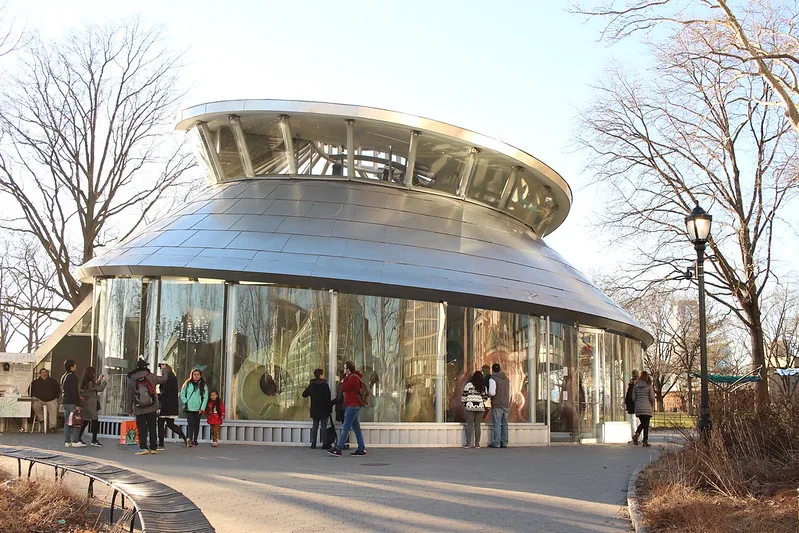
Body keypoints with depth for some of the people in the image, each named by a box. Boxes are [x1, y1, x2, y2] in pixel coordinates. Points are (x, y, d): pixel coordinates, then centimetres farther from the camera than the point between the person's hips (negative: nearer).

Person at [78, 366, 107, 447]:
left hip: (84, 405, 9)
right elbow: (100, 389, -9)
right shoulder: (90, 383, -17)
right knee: (95, 421, -2)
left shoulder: (83, 383, 9)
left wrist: (99, 380, 25)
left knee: (84, 422, 15)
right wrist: (104, 381, 5)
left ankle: (79, 438, 17)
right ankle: (94, 440, -2)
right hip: (91, 406, -8)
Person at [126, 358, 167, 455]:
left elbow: (128, 396, 2)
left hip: (139, 410, 0)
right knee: (152, 429, 9)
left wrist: (130, 410, 10)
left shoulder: (131, 380, -1)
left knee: (142, 429, 4)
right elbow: (164, 379, 12)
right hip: (152, 409, 1)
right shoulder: (151, 377, -3)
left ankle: (143, 447, -7)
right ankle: (153, 448, 12)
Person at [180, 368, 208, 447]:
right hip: (188, 408, -1)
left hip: (198, 409, 1)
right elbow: (182, 394, 7)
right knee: (191, 423, -15)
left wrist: (202, 408, -5)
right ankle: (190, 440, -23)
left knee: (196, 424, 6)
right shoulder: (187, 384, 7)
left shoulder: (203, 386, 6)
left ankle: (195, 440, 15)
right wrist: (186, 403, -5)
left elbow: (205, 398, 2)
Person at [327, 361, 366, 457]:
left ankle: (338, 449, -14)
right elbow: (346, 390, 20)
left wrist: (345, 378, -2)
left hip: (352, 406, -11)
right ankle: (361, 449, 11)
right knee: (356, 428, 10)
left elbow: (343, 389, -13)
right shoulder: (354, 377, 19)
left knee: (345, 428, -12)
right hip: (355, 406, 11)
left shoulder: (353, 378, -13)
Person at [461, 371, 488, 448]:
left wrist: (464, 404, 11)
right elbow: (485, 397, 10)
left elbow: (464, 395, -2)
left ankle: (468, 443, -1)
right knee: (477, 425, 6)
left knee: (469, 425, 0)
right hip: (480, 407, 3)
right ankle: (477, 443, 7)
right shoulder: (483, 386, 7)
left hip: (470, 407, -3)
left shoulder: (468, 384, -3)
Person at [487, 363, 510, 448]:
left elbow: (492, 392, -18)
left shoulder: (493, 379, -10)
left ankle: (496, 443, -6)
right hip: (506, 405, 6)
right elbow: (509, 393, 15)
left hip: (497, 406, -6)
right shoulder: (507, 379, 12)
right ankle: (504, 443, 11)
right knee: (504, 424, 10)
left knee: (497, 424, -5)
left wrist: (487, 393, 2)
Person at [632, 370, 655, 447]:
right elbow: (652, 397, -8)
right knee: (646, 424, 3)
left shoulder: (636, 385, 5)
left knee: (642, 423, 16)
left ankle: (636, 434, -8)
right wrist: (653, 406, 6)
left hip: (638, 407, 4)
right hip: (647, 407, -4)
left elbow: (633, 397, 5)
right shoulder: (649, 385, -6)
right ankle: (645, 441, 2)